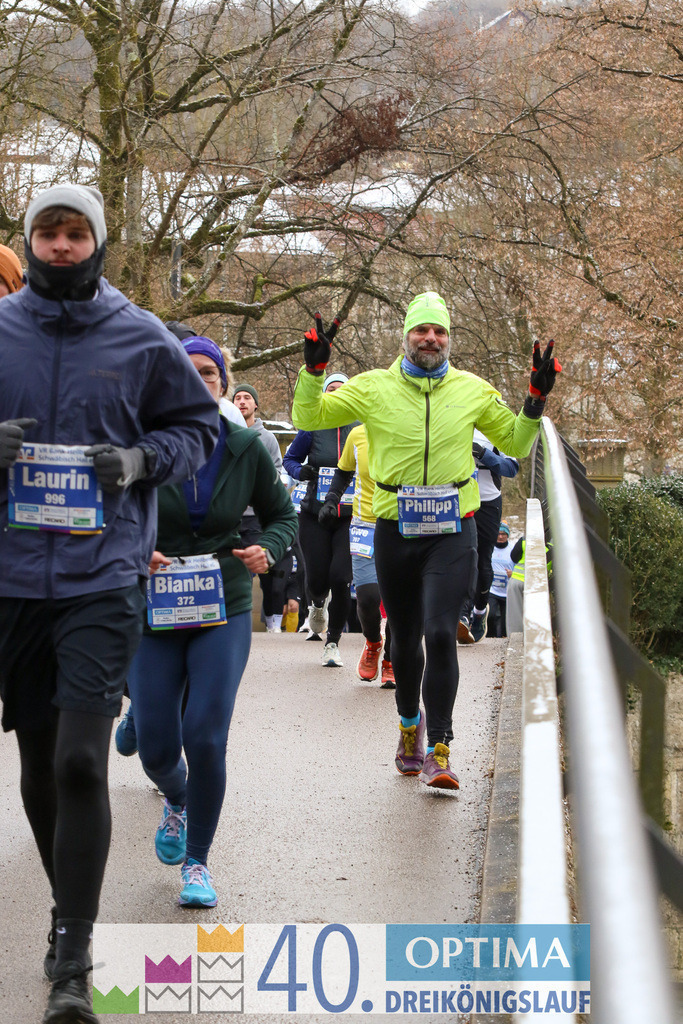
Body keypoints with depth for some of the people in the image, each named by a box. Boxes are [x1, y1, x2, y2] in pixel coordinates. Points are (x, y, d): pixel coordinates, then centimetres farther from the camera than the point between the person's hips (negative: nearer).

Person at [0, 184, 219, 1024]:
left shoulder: (141, 340, 2)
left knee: (80, 763, -12)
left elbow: (197, 425, 13)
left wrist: (144, 457, -6)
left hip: (102, 582, -2)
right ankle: (72, 913, 33)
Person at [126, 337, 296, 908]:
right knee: (156, 747, -1)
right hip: (154, 610, 0)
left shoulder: (245, 449, -3)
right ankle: (177, 801, 38)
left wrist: (268, 550, -12)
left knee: (206, 737, -14)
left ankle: (197, 862, 5)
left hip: (224, 609, 0)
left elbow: (282, 515, 9)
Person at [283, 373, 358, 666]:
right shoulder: (312, 428, 1)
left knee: (340, 577, -13)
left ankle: (333, 643, 3)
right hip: (315, 515, 1)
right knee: (317, 578, -3)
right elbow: (290, 458, 12)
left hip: (350, 516, 0)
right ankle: (318, 605, 37)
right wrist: (301, 472, -9)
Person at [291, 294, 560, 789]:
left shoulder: (473, 391, 5)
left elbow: (516, 443, 15)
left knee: (440, 634, -15)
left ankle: (438, 749, -11)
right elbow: (309, 418, 2)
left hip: (452, 530, -1)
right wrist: (314, 368, -12)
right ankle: (410, 723, 39)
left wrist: (536, 400, 0)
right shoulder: (373, 387, 1)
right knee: (405, 638, 13)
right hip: (395, 531, 1)